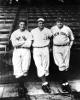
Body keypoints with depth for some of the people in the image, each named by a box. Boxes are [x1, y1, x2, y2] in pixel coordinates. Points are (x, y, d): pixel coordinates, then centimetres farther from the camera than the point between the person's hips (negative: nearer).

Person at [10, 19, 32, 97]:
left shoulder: (28, 34, 10)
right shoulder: (14, 33, 11)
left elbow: (29, 44, -5)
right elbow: (14, 44, -4)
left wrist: (18, 43, -5)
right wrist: (24, 41, -3)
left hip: (26, 52, 0)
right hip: (16, 52, 0)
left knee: (25, 69, -9)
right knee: (17, 70, -11)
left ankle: (20, 87, 10)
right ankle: (22, 87, -1)